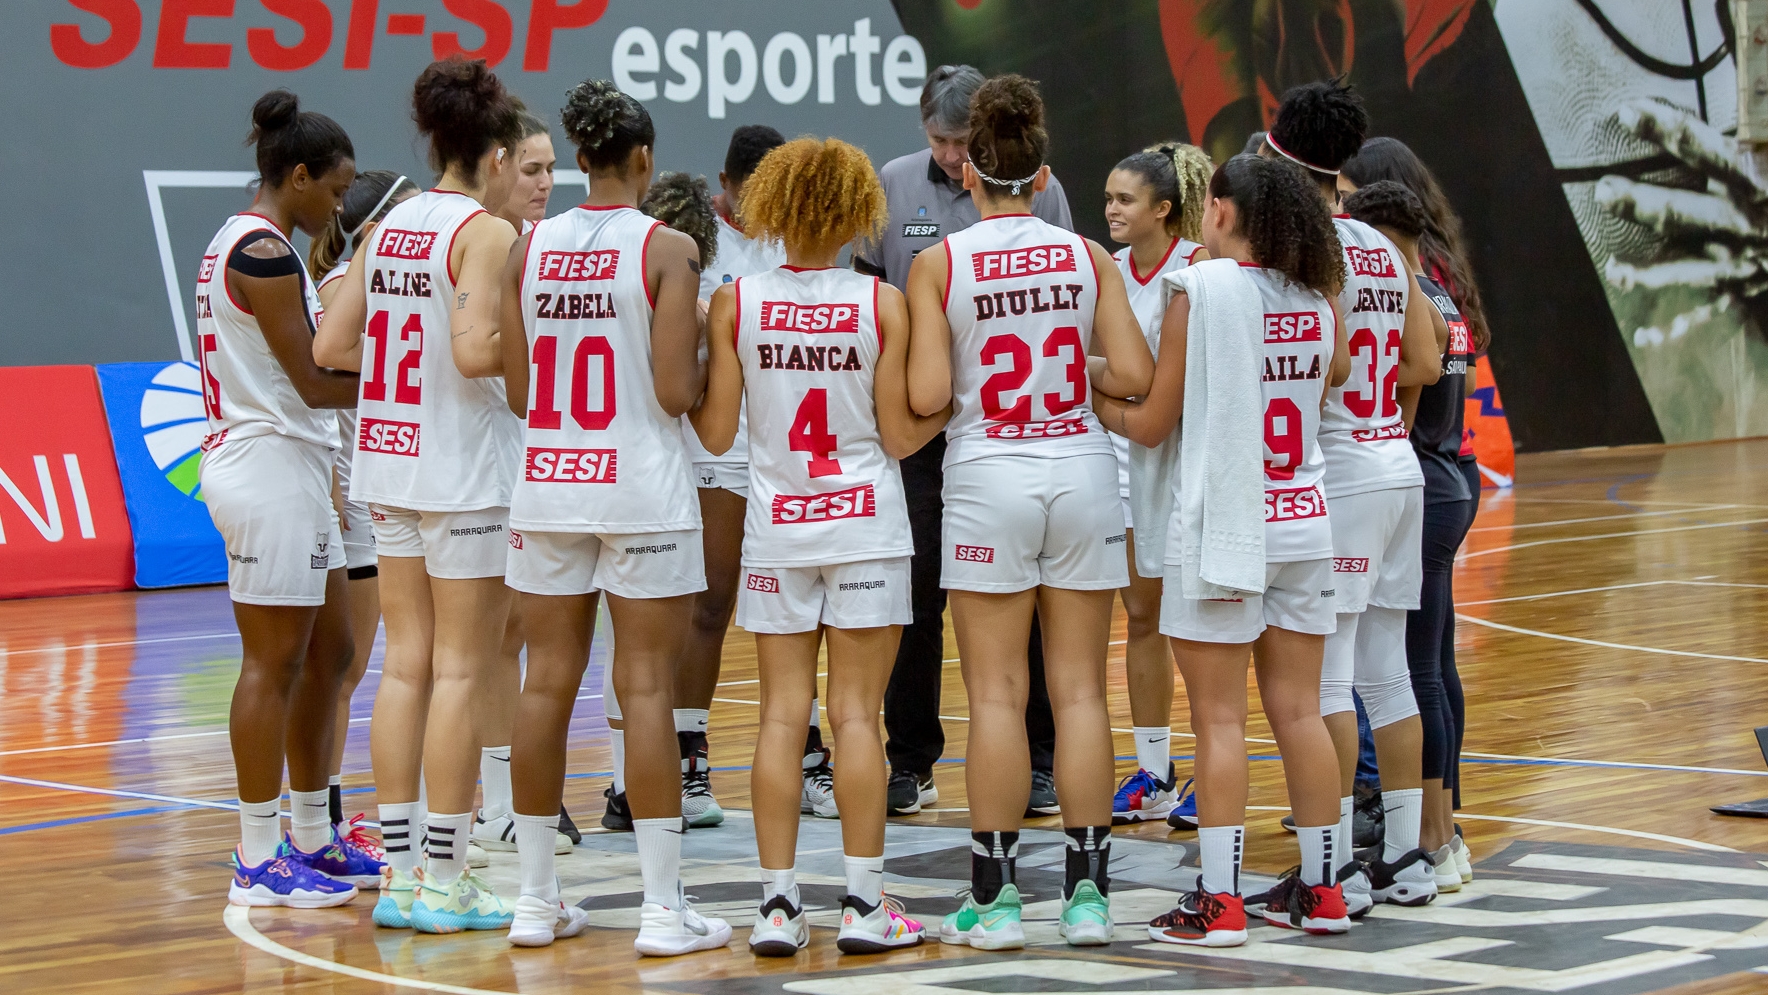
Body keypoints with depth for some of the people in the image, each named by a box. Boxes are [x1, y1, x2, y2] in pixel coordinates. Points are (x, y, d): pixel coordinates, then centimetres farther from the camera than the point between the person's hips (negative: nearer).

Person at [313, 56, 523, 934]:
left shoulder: (391, 225, 10)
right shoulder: (485, 231, -12)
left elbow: (330, 346, 8)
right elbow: (476, 350, -24)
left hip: (389, 465, 7)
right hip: (463, 471, -7)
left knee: (406, 664, 10)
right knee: (460, 671, -1)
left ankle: (400, 875, 13)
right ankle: (445, 884, 3)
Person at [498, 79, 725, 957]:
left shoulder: (530, 247, 4)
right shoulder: (667, 249, -9)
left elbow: (517, 388, 6)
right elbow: (677, 391, -13)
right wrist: (714, 359, 7)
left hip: (548, 482, 4)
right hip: (641, 489, -4)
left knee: (548, 683, 9)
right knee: (645, 688, -2)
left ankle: (536, 899, 14)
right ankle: (662, 908, 0)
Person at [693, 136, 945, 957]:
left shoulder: (735, 303, -4)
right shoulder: (882, 304, -6)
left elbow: (716, 433, -1)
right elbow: (899, 436, -4)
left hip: (775, 529, 1)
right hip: (864, 523, -1)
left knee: (782, 714, 5)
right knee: (856, 714, 2)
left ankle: (777, 903, 3)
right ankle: (863, 903, 3)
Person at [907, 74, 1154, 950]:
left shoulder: (938, 264, -6)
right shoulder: (1085, 256, 1)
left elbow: (927, 397, -11)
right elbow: (1134, 375, -4)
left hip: (988, 480, -2)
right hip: (1080, 472, 2)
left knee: (996, 694, 2)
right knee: (1079, 689, 6)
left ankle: (994, 895, 4)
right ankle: (1087, 891, 7)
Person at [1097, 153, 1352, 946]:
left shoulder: (1199, 287, -9)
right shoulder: (1317, 296, 5)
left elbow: (1153, 424, -4)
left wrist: (1097, 404, 13)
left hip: (1220, 525, -5)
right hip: (1303, 524, 5)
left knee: (1219, 719, -2)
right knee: (1299, 711, 11)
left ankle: (1220, 902, -2)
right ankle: (1319, 889, 15)